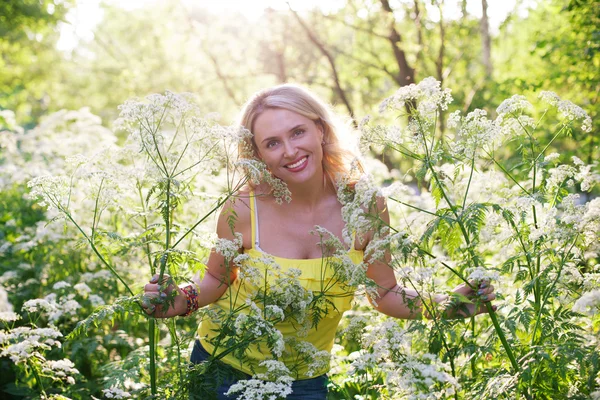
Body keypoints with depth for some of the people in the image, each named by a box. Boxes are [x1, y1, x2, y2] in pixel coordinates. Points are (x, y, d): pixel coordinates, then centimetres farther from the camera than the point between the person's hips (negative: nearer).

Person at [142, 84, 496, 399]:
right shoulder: (243, 211, -20)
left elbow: (385, 293, -5)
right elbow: (218, 279, -2)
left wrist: (445, 305, -18)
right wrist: (185, 301, -20)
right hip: (224, 367, -1)